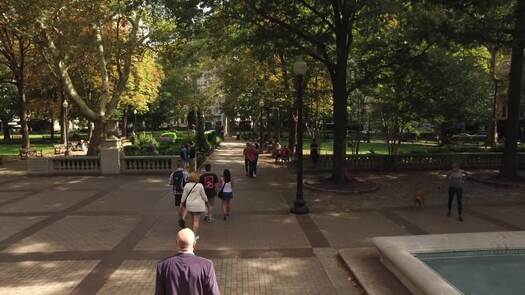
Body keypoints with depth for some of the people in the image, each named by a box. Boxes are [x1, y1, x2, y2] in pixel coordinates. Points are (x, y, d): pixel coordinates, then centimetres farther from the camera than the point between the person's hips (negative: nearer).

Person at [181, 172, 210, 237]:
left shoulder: (187, 185, -4)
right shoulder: (200, 185, -13)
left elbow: (184, 195, 1)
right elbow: (203, 195, -5)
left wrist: (183, 202, 14)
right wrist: (206, 201, 12)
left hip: (189, 205, 4)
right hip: (198, 205, -4)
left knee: (193, 219, 20)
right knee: (196, 220, 1)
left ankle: (193, 232, 30)